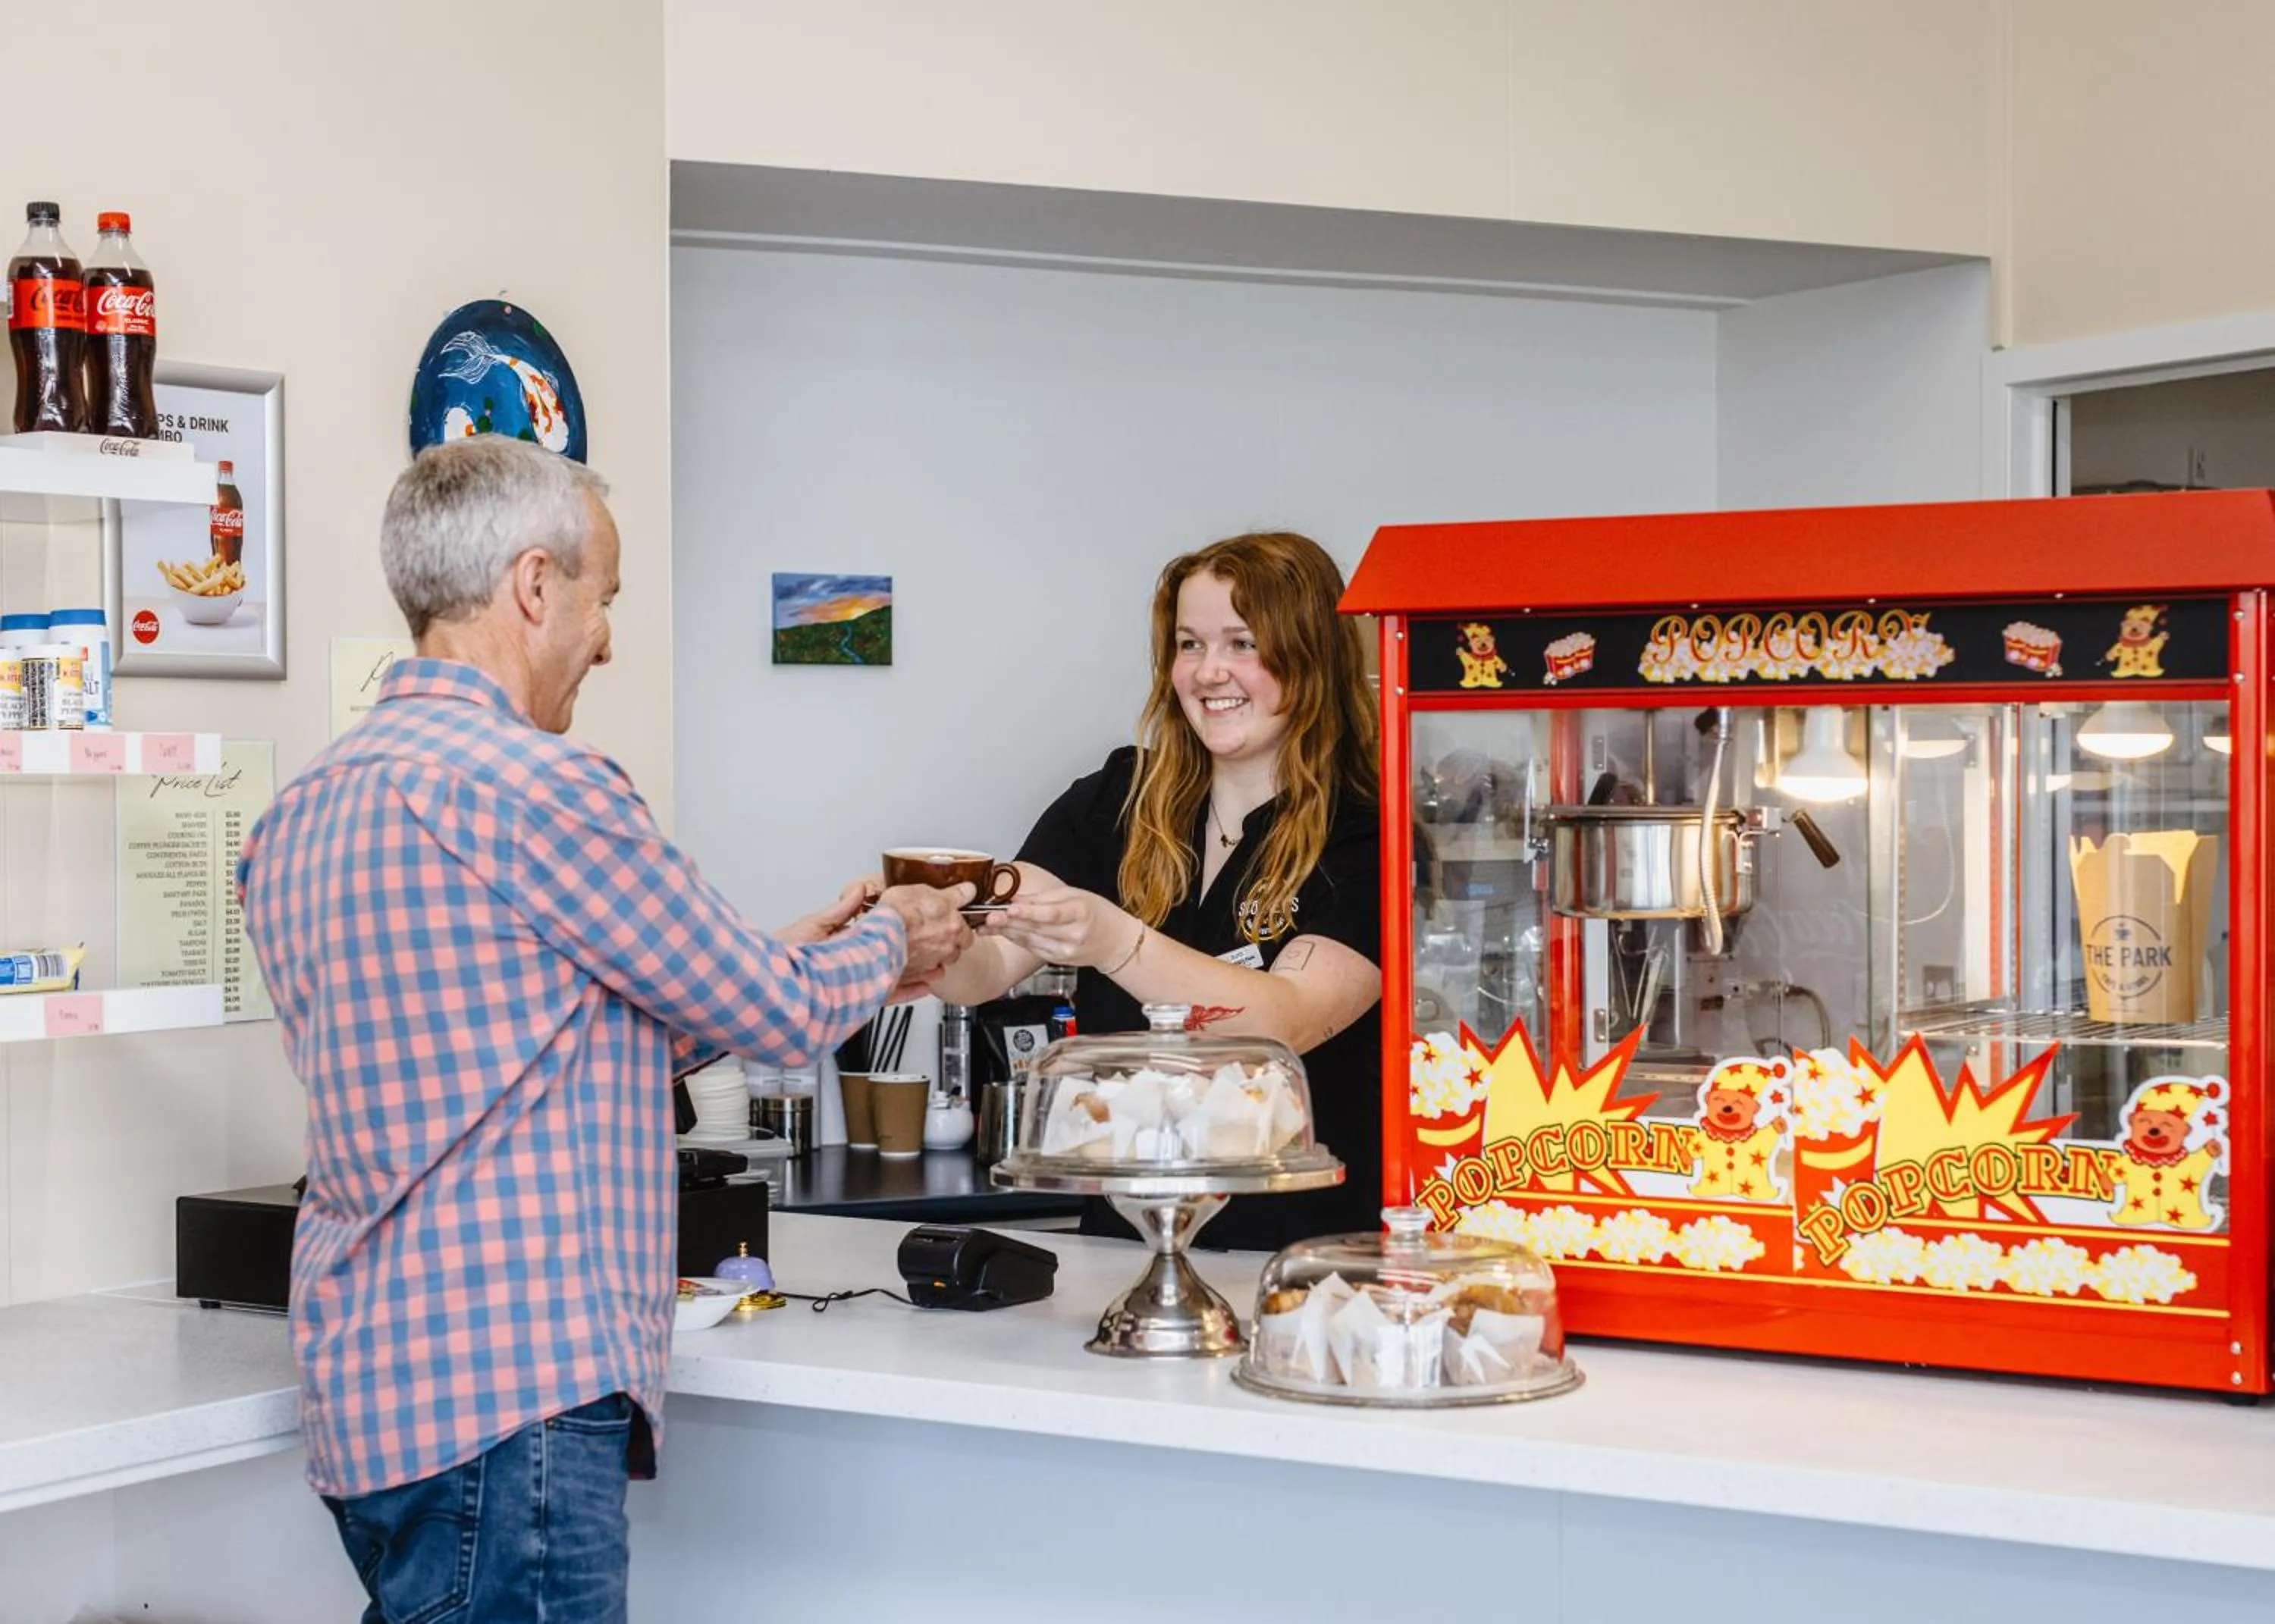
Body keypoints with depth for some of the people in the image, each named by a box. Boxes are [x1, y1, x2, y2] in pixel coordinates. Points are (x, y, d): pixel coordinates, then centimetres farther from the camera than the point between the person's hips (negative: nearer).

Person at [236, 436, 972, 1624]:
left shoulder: (307, 809, 15)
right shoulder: (527, 780, -14)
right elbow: (778, 1019, -5)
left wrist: (791, 964, 25)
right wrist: (888, 943, 17)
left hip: (366, 1384, 10)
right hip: (506, 1390, -10)